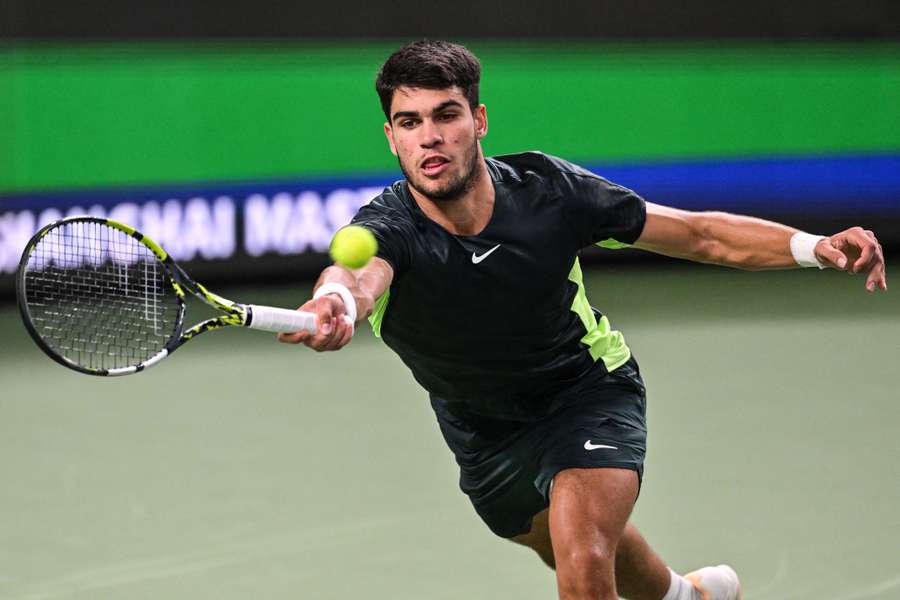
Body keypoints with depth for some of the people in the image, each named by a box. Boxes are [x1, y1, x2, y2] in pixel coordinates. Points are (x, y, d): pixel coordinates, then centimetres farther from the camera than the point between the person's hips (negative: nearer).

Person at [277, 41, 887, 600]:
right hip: (484, 431, 2)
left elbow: (700, 234, -16)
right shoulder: (388, 227, -31)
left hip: (588, 388, -2)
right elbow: (357, 274, -57)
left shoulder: (547, 189, -25)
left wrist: (816, 246, -30)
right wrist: (336, 302, -82)